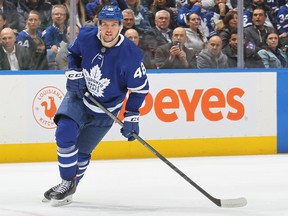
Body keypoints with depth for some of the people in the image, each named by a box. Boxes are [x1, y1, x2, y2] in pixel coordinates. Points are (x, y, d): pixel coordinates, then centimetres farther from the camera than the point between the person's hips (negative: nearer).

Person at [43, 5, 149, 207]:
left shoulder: (131, 54, -25)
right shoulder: (86, 37, -15)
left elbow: (140, 87, -14)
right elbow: (74, 53, 9)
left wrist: (131, 117, -16)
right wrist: (74, 74, -7)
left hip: (105, 109, -2)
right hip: (79, 95, 2)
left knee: (81, 151, 2)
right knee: (65, 133, -18)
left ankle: (71, 185, 25)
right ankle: (67, 183, -2)